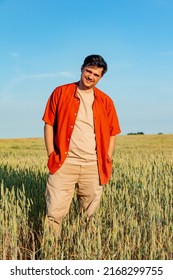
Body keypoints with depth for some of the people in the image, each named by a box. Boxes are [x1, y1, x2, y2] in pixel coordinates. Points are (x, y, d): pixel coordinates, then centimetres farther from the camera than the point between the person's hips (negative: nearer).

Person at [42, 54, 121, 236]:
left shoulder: (106, 101, 9)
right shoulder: (61, 92, 5)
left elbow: (112, 133, 12)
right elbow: (49, 124, 5)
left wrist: (107, 162, 5)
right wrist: (51, 155, -2)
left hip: (94, 167, 2)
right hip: (64, 163, -1)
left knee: (89, 216, 9)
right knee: (54, 213, -6)